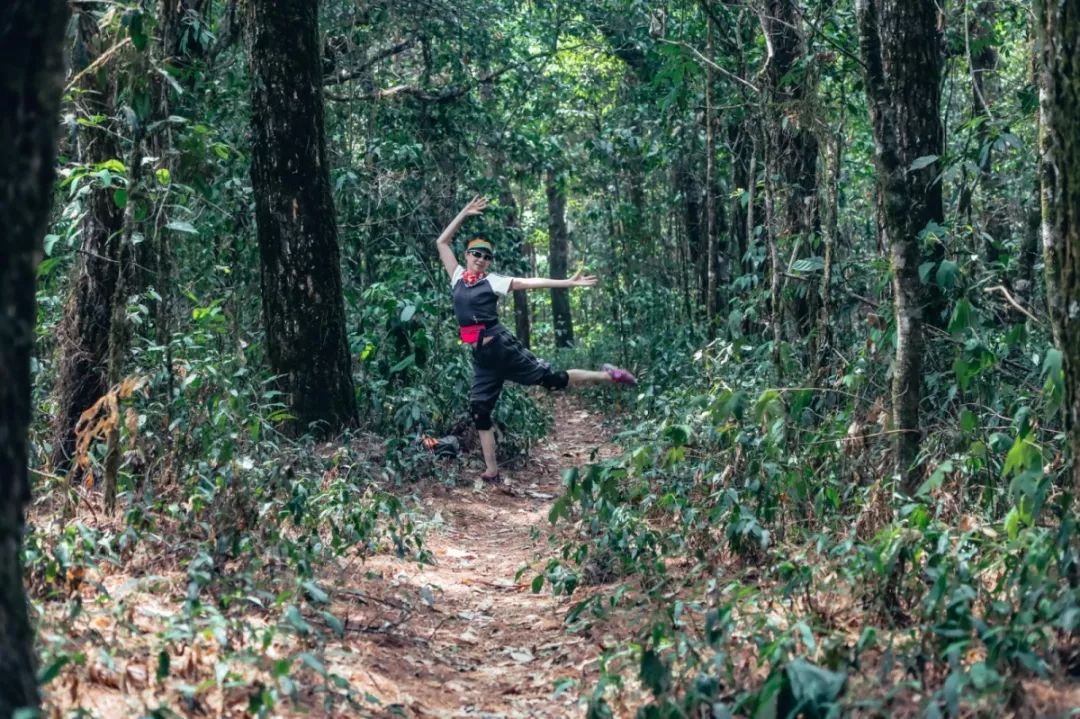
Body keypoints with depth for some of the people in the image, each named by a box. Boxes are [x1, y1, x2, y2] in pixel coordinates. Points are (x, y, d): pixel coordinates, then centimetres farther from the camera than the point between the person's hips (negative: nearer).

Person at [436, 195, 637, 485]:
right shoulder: (458, 277, 10)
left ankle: (609, 376, 18)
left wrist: (569, 283, -13)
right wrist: (464, 214, 7)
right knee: (479, 411, 1)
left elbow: (530, 282, -6)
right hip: (481, 357, 5)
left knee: (553, 379, 0)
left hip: (502, 346, -5)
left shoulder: (493, 281, -1)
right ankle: (492, 473, 6)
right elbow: (442, 242, 12)